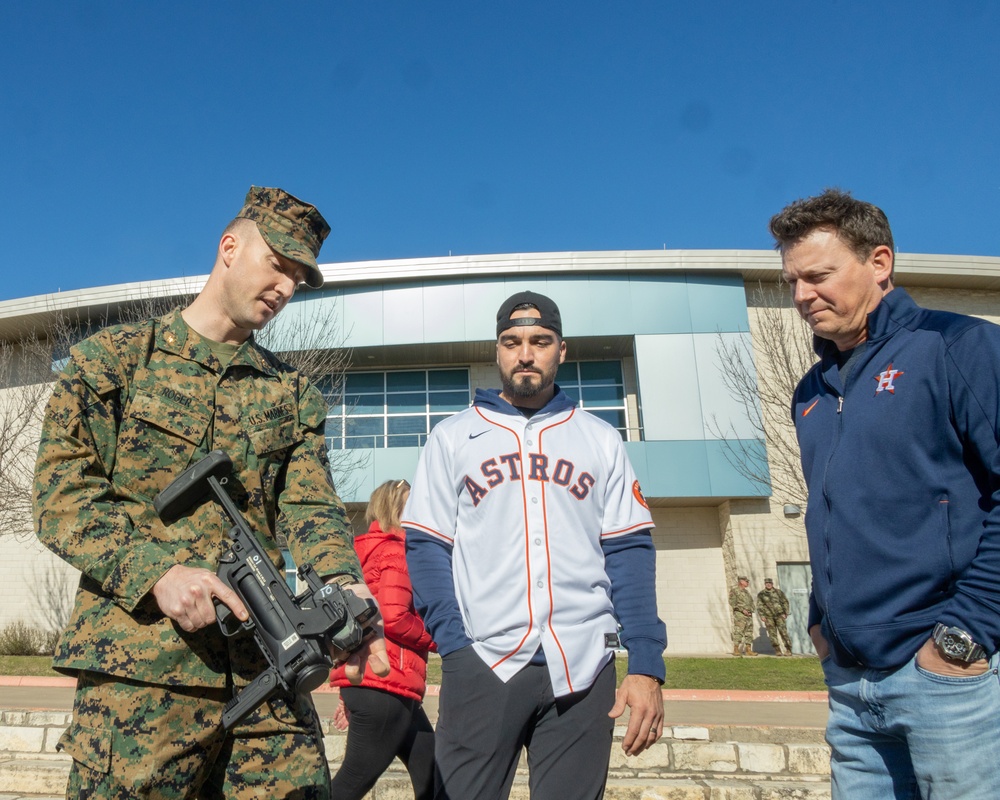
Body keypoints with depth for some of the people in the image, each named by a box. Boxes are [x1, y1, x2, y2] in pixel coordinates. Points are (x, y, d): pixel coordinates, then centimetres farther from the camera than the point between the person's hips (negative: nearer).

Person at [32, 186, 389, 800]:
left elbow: (311, 507, 4)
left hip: (266, 670, 3)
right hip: (137, 667, -2)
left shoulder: (293, 392, 15)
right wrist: (158, 572, -17)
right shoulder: (114, 358, 6)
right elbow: (63, 495, -2)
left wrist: (342, 584, -17)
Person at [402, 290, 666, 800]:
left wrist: (646, 665, -3)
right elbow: (425, 547, 4)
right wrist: (454, 644, -9)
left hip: (583, 667, 2)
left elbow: (629, 552, 7)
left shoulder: (600, 439, 11)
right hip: (481, 662, -1)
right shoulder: (452, 437, 8)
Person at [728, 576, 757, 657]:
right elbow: (732, 602, -12)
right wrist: (742, 610, -18)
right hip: (739, 614, -8)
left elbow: (751, 602, 22)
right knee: (738, 632, -10)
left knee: (749, 633, 6)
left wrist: (751, 611, 3)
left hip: (748, 615, 8)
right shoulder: (734, 590, -4)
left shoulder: (746, 591, 20)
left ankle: (748, 650, 10)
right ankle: (736, 650, -7)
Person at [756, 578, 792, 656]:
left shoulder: (778, 592, 5)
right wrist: (762, 616, -7)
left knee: (783, 632, -8)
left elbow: (785, 602, 7)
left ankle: (788, 650, -1)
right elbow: (759, 606, 3)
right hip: (768, 617, 1)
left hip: (779, 615, -1)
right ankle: (777, 651, 8)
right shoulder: (761, 594, 5)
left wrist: (785, 613, -2)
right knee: (772, 634, 0)